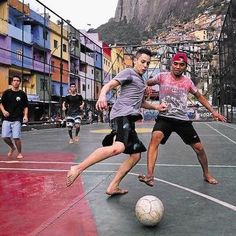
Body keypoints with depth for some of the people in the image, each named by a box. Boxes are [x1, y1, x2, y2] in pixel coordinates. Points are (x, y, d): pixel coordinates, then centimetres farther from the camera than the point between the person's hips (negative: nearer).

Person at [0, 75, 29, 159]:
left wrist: (25, 115, -9)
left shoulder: (22, 94, 3)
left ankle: (19, 153, 15)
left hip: (17, 119, -2)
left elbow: (25, 107, 6)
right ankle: (12, 147, 30)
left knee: (16, 137, -8)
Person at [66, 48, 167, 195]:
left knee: (136, 155, 9)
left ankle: (113, 187, 14)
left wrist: (156, 107, 24)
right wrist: (102, 95, -33)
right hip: (122, 114, -10)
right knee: (118, 147, -33)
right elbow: (109, 85, -11)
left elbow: (141, 102, 41)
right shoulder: (129, 72, 3)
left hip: (130, 119, 10)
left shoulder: (142, 81, 29)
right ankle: (78, 168, -26)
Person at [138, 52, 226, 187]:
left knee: (199, 147, 6)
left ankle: (207, 174, 34)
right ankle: (150, 176, -34)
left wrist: (213, 112, 14)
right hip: (165, 118, -3)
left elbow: (200, 97, 18)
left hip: (183, 120, 3)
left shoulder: (188, 82, 5)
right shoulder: (162, 77, -3)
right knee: (155, 138, -32)